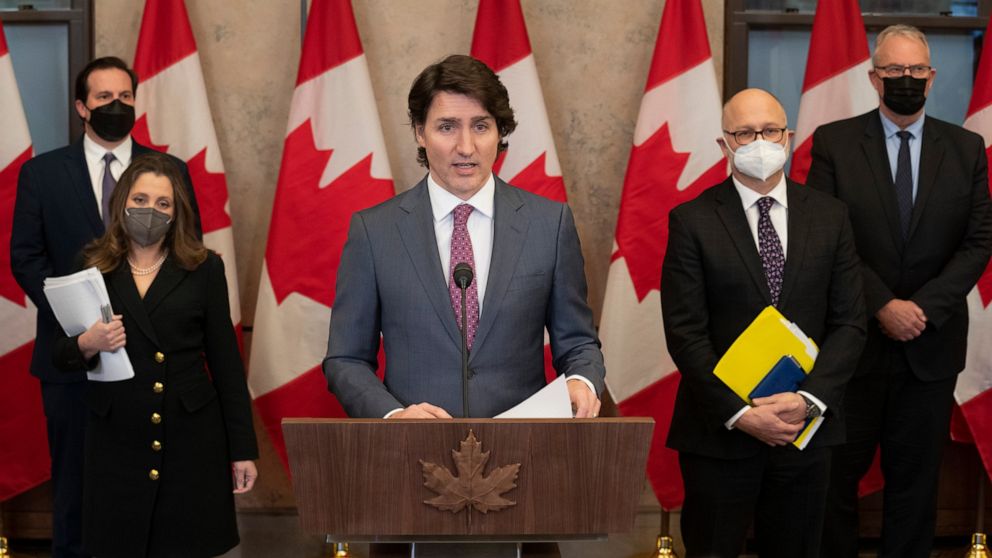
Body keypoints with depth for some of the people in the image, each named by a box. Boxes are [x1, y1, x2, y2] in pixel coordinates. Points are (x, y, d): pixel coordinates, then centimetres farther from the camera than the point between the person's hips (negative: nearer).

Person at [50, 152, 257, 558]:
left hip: (191, 443, -1)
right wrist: (88, 345, -16)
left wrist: (242, 449, 1)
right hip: (117, 444, 1)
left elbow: (226, 361, 4)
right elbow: (61, 357, 8)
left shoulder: (204, 269, 4)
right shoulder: (92, 270, 5)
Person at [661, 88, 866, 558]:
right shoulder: (692, 221, -4)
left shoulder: (828, 216, 4)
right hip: (720, 431, -2)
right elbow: (685, 333, -9)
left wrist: (810, 399, -12)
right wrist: (740, 413, -15)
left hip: (805, 426, 3)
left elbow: (849, 322, 2)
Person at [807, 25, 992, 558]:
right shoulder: (834, 142, -2)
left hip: (932, 344, 2)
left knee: (915, 475, 10)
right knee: (838, 471, 6)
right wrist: (882, 305, -15)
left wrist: (924, 307, -12)